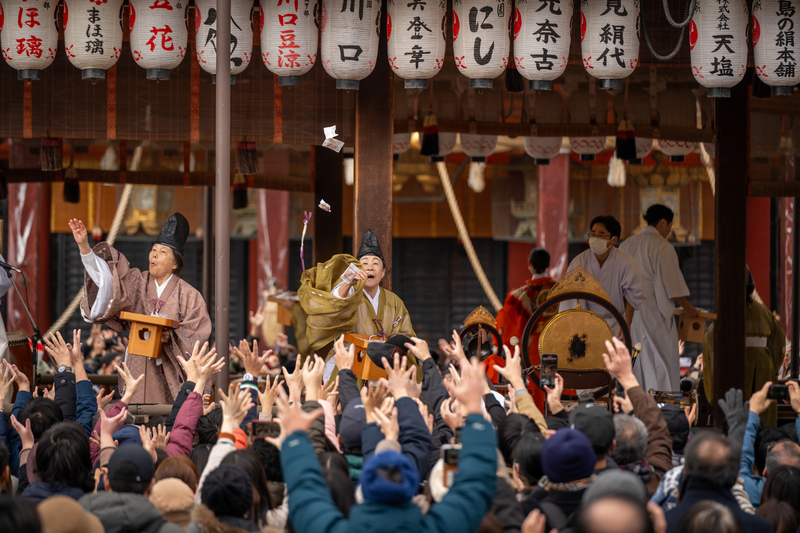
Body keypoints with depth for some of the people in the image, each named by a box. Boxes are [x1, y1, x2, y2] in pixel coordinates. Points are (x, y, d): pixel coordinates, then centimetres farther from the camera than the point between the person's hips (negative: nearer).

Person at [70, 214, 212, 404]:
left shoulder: (188, 295, 0)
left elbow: (197, 332, -4)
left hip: (169, 372, -2)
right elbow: (105, 275, -6)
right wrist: (84, 246, -19)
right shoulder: (138, 283, 6)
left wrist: (171, 337, -22)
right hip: (138, 367, 2)